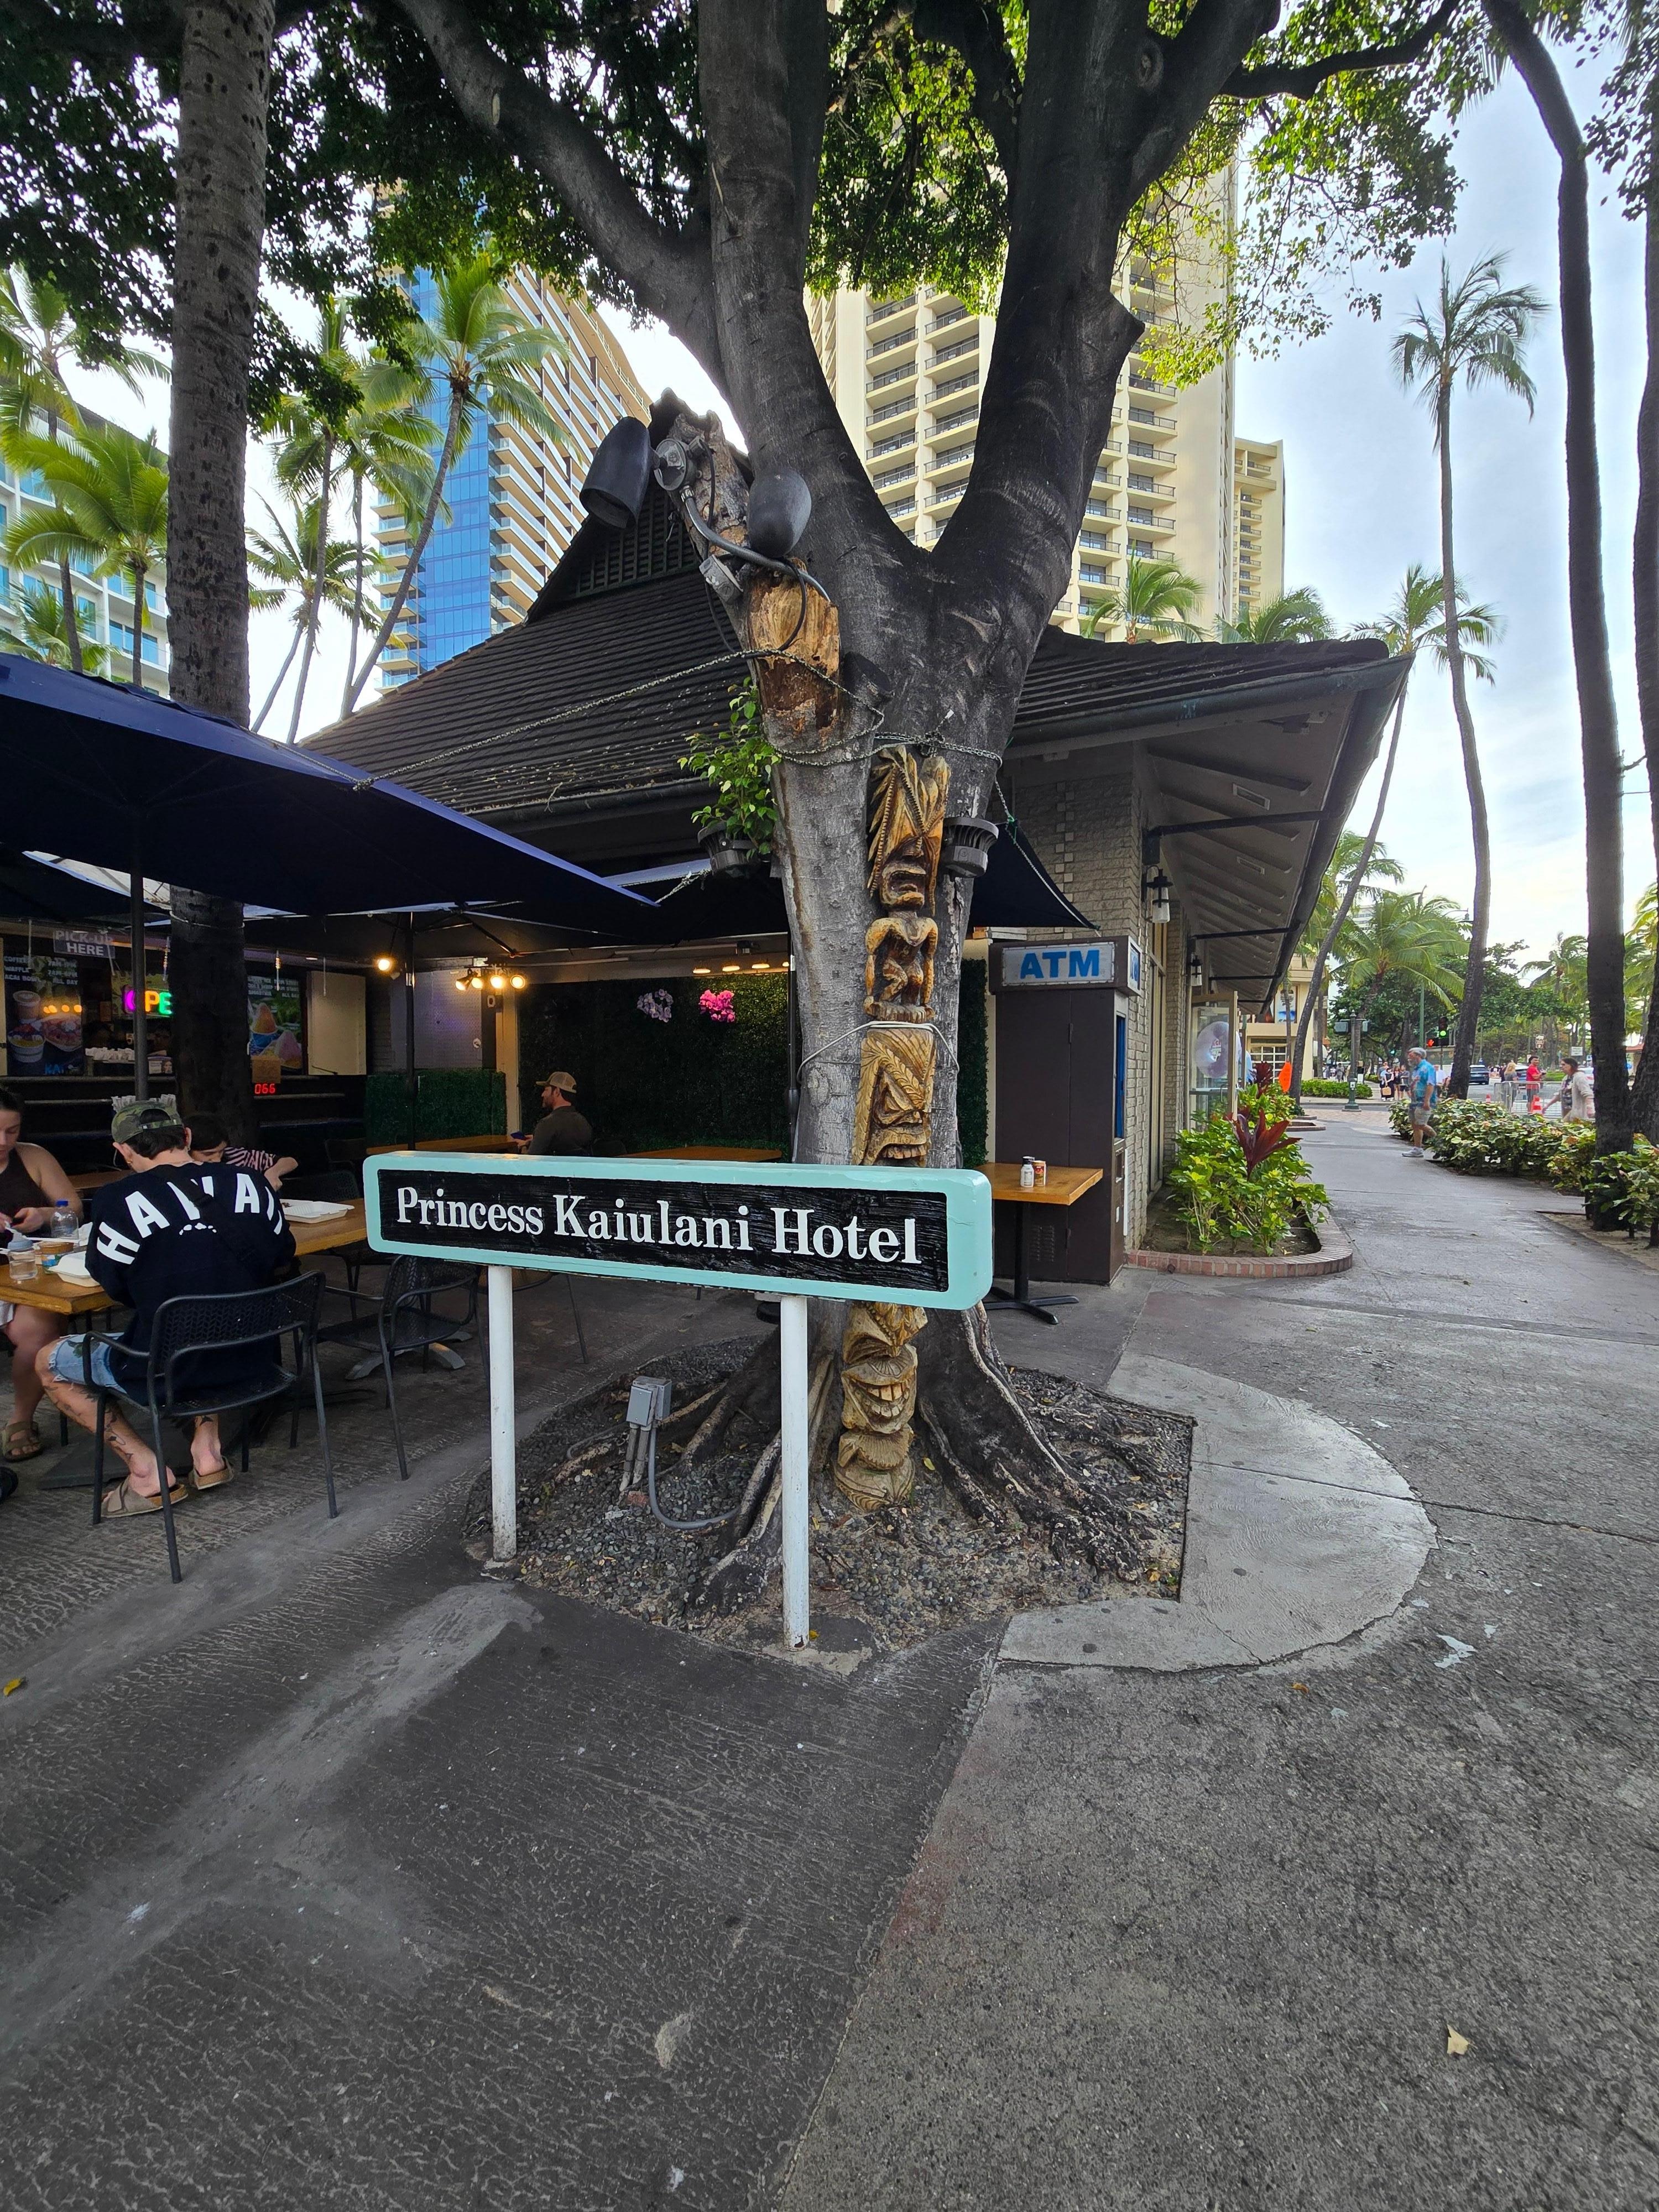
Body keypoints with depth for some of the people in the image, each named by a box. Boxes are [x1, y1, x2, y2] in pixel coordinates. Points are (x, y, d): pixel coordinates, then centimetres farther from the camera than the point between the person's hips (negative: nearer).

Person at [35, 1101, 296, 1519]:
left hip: (162, 1372, -4)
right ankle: (207, 1448, 26)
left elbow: (115, 1285, 0)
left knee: (48, 1362, 23)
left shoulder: (117, 1200, -13)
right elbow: (282, 1254, 11)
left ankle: (147, 1471, 14)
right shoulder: (252, 1182, -3)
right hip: (247, 1359, 5)